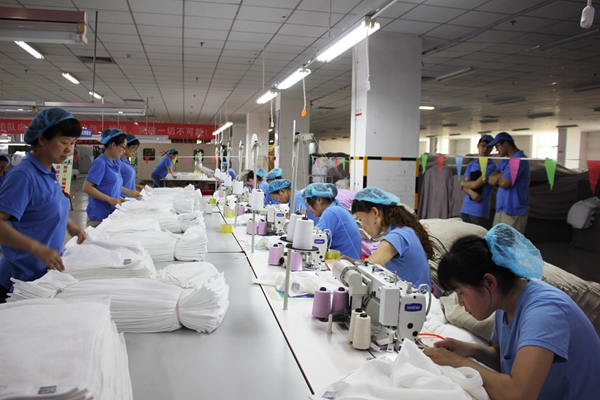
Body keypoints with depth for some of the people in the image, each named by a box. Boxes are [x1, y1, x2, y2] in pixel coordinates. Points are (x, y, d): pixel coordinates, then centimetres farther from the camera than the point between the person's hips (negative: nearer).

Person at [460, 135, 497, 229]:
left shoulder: (491, 166, -5)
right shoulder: (471, 165, 12)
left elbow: (476, 184, -12)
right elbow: (463, 186, 7)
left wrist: (464, 183, 6)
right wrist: (471, 192, -13)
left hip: (480, 211, -5)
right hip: (466, 208, 5)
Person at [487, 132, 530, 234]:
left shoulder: (519, 159, -15)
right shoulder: (505, 161, 15)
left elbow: (504, 183, -20)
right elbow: (491, 180, 8)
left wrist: (497, 177, 0)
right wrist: (501, 176, -10)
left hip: (513, 212, -9)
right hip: (501, 209, 9)